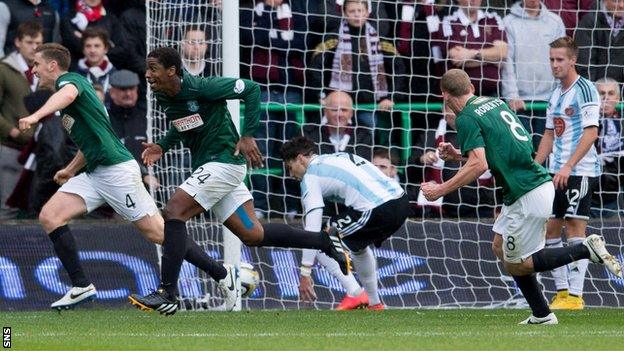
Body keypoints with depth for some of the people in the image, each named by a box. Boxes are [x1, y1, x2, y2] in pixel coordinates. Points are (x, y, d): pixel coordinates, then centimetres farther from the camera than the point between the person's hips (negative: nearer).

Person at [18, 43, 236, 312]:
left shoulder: (70, 80, -8)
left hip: (116, 169, -10)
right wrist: (71, 169, 40)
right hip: (94, 174, 10)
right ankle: (81, 286, -7)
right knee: (49, 216, -4)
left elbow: (67, 94, -36)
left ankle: (222, 274, 0)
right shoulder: (71, 85, 22)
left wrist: (36, 116, -50)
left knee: (158, 232, -8)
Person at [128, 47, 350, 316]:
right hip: (205, 166, 9)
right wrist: (162, 146, 7)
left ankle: (166, 294, -19)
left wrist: (248, 135, -17)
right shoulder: (162, 97, 4)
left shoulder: (202, 87, -20)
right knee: (252, 235, 10)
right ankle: (324, 241, 23)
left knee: (173, 212, -19)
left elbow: (251, 89, -12)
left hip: (224, 160, -9)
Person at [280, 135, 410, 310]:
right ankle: (375, 304, 33)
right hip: (401, 200, 8)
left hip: (378, 210, -8)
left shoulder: (310, 177, 4)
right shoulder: (338, 156, 28)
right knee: (358, 246, 31)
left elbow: (312, 228, -4)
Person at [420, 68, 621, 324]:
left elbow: (479, 165, -22)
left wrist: (440, 190, -16)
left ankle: (587, 250, -4)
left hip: (527, 196, -9)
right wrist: (459, 155, 29)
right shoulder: (494, 102, 15)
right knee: (500, 247, 18)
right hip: (542, 183, 9)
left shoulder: (466, 118, -11)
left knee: (515, 264, 4)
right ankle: (541, 316, 16)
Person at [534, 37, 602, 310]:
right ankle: (562, 291, 14)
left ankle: (575, 295, -6)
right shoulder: (556, 94, 15)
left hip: (580, 172, -8)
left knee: (575, 229, -8)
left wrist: (568, 167, -23)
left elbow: (591, 133, -17)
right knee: (549, 229, 7)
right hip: (557, 174, 8)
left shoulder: (585, 90, -10)